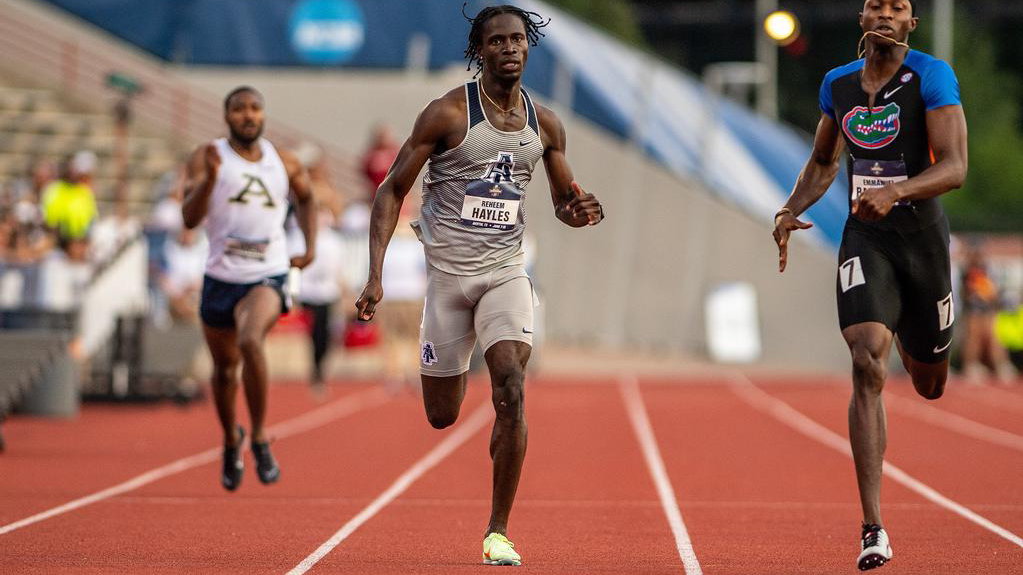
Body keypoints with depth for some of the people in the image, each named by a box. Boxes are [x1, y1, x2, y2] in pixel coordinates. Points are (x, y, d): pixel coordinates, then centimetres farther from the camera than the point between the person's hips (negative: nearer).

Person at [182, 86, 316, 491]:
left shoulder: (285, 163, 4)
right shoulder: (208, 158, -4)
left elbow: (306, 199, 26)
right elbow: (190, 218, -15)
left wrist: (310, 247, 15)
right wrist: (209, 178, -30)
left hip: (267, 277, -1)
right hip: (221, 278, 1)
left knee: (250, 341, -30)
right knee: (225, 367, 14)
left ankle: (260, 439, -18)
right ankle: (231, 441, 43)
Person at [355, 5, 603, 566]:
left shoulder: (545, 124, 4)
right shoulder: (448, 113, -9)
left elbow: (563, 200, 17)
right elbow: (392, 191, -6)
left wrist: (580, 209, -9)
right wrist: (375, 275, -14)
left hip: (505, 272, 2)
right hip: (447, 272, -2)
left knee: (511, 390, -20)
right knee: (441, 416, 5)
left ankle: (499, 532, -11)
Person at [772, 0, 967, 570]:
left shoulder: (932, 76, -9)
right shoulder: (839, 84, 5)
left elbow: (955, 168, -17)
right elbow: (824, 163, 22)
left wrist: (896, 192, -34)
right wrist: (791, 212, 5)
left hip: (921, 232, -1)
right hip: (865, 238, 1)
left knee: (930, 387, 15)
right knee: (868, 363, -21)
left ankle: (917, 338, 58)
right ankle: (874, 528, -24)